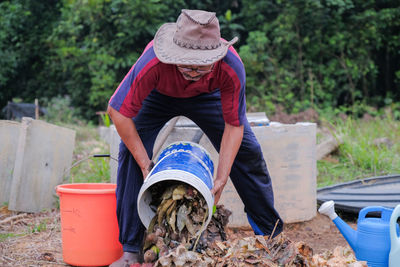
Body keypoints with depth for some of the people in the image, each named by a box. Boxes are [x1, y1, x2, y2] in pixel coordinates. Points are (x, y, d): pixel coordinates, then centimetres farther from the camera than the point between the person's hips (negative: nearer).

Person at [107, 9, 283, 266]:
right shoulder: (154, 62, -44)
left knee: (248, 153, -5)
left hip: (206, 96, 2)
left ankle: (272, 234, 15)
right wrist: (145, 164, -33)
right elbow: (118, 111, -34)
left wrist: (222, 177, -30)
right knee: (131, 152, -22)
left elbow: (233, 125, -24)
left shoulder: (232, 68, -38)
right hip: (158, 96, -1)